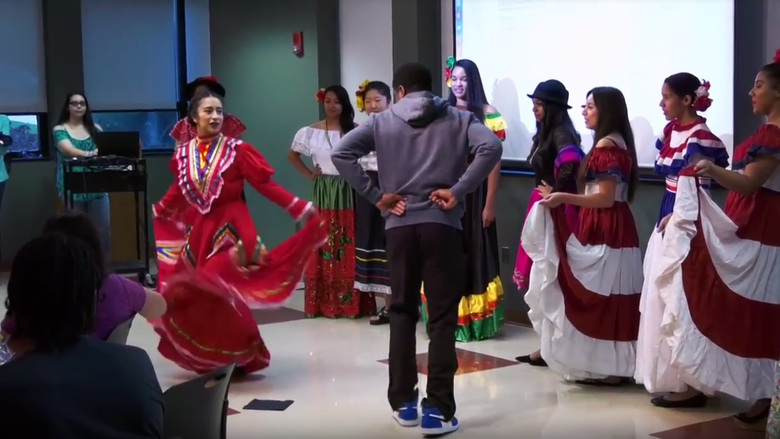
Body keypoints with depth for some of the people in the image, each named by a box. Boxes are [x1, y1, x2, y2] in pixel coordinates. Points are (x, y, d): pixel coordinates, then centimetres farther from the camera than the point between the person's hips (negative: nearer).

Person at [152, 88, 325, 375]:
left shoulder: (237, 150, -7)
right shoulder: (183, 154, 4)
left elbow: (266, 185, -10)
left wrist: (303, 210, -17)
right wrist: (150, 214, 31)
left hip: (230, 229, -4)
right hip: (198, 232, 4)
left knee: (225, 294, -7)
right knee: (198, 296, 6)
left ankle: (236, 358, 10)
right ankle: (209, 360, 23)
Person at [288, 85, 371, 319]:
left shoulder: (355, 131, 1)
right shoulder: (311, 132, 6)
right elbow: (292, 154, 17)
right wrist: (308, 174, 7)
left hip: (348, 193, -1)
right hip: (323, 195, 1)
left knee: (349, 248, -1)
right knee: (322, 247, 1)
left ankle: (351, 302, 5)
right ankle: (323, 303, 7)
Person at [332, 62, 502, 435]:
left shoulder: (383, 122, 8)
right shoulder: (458, 119, 6)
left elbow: (341, 154, -3)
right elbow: (491, 148, -13)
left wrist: (376, 196, -2)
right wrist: (458, 190, -10)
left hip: (399, 226, 2)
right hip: (442, 226, -1)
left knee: (402, 312, 15)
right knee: (442, 316, 2)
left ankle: (403, 403, 18)